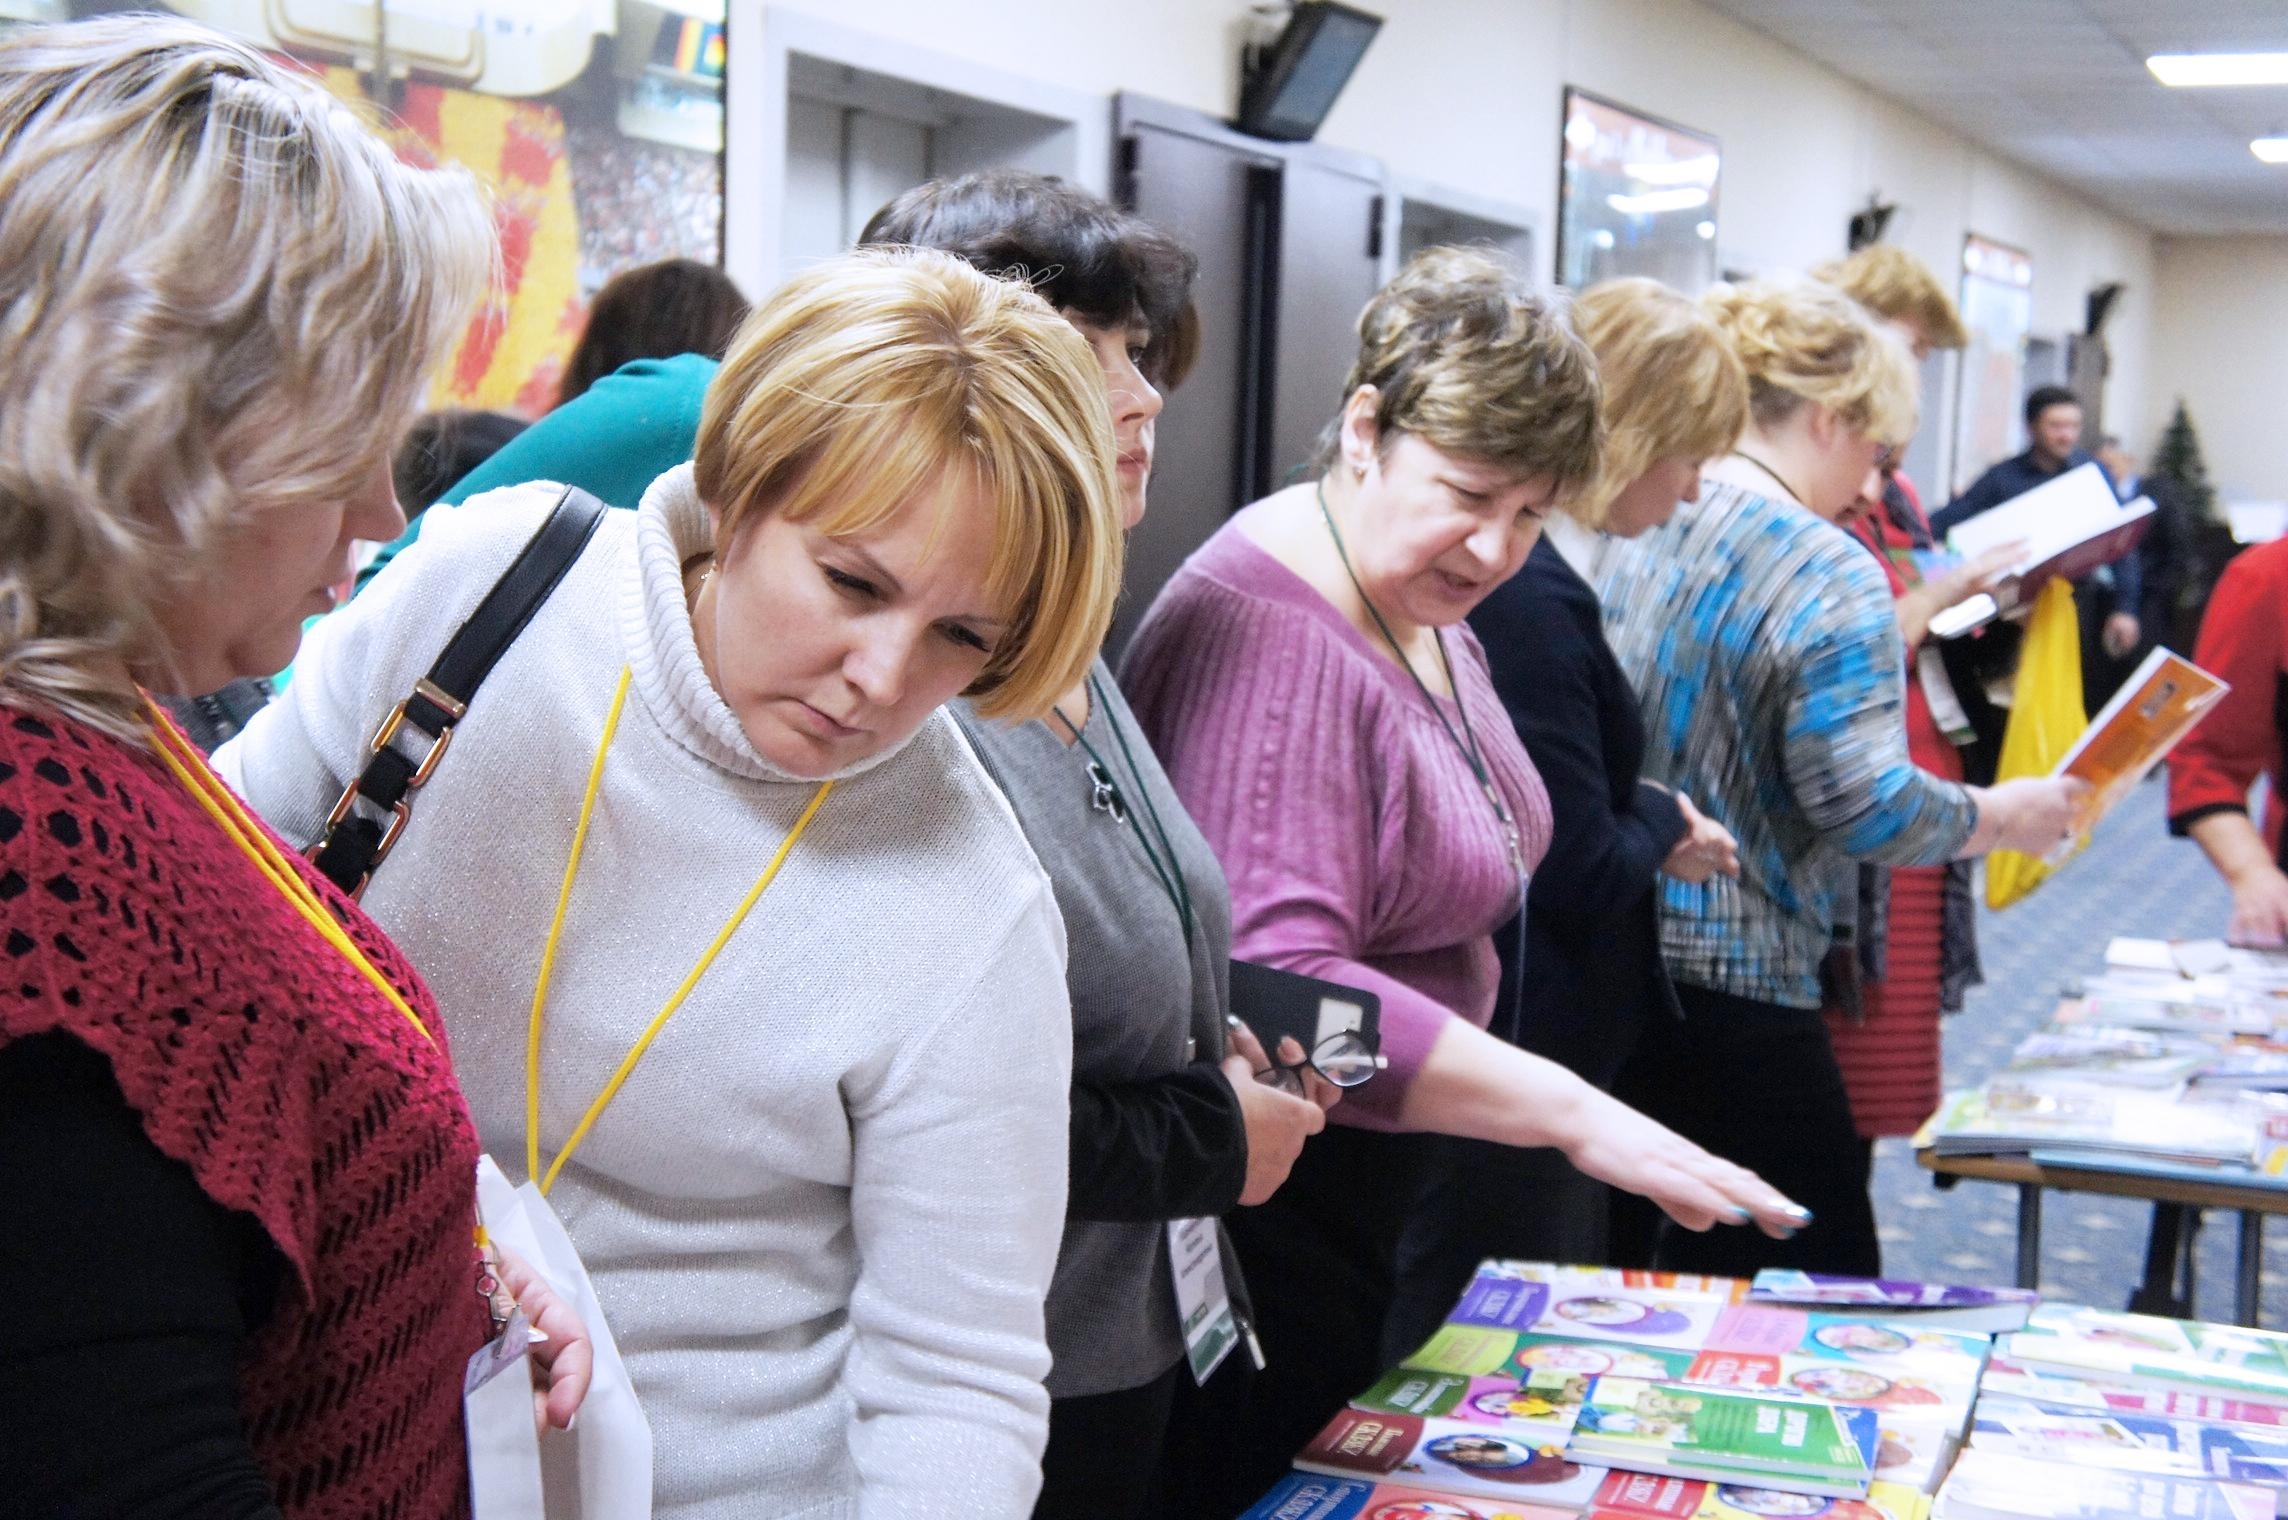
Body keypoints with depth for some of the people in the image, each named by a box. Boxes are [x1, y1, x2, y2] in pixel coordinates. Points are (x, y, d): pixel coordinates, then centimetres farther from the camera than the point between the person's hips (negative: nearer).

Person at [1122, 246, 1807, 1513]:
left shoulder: (1423, 605, 8)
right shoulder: (1266, 638, -25)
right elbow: (1279, 985, -33)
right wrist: (1574, 1116, -34)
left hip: (1384, 1185, 10)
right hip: (1269, 1209, -10)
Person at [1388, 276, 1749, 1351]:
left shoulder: (1521, 569, 8)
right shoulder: (1533, 597, -24)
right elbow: (1578, 874, -21)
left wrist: (1646, 825, 4)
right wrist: (1666, 825, -3)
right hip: (1521, 1060, -10)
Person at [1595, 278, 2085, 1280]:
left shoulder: (1644, 540, 9)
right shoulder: (1831, 577, -13)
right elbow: (1863, 804, -18)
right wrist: (1999, 817, -2)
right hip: (1734, 990, -8)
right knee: (1820, 1289, 4)